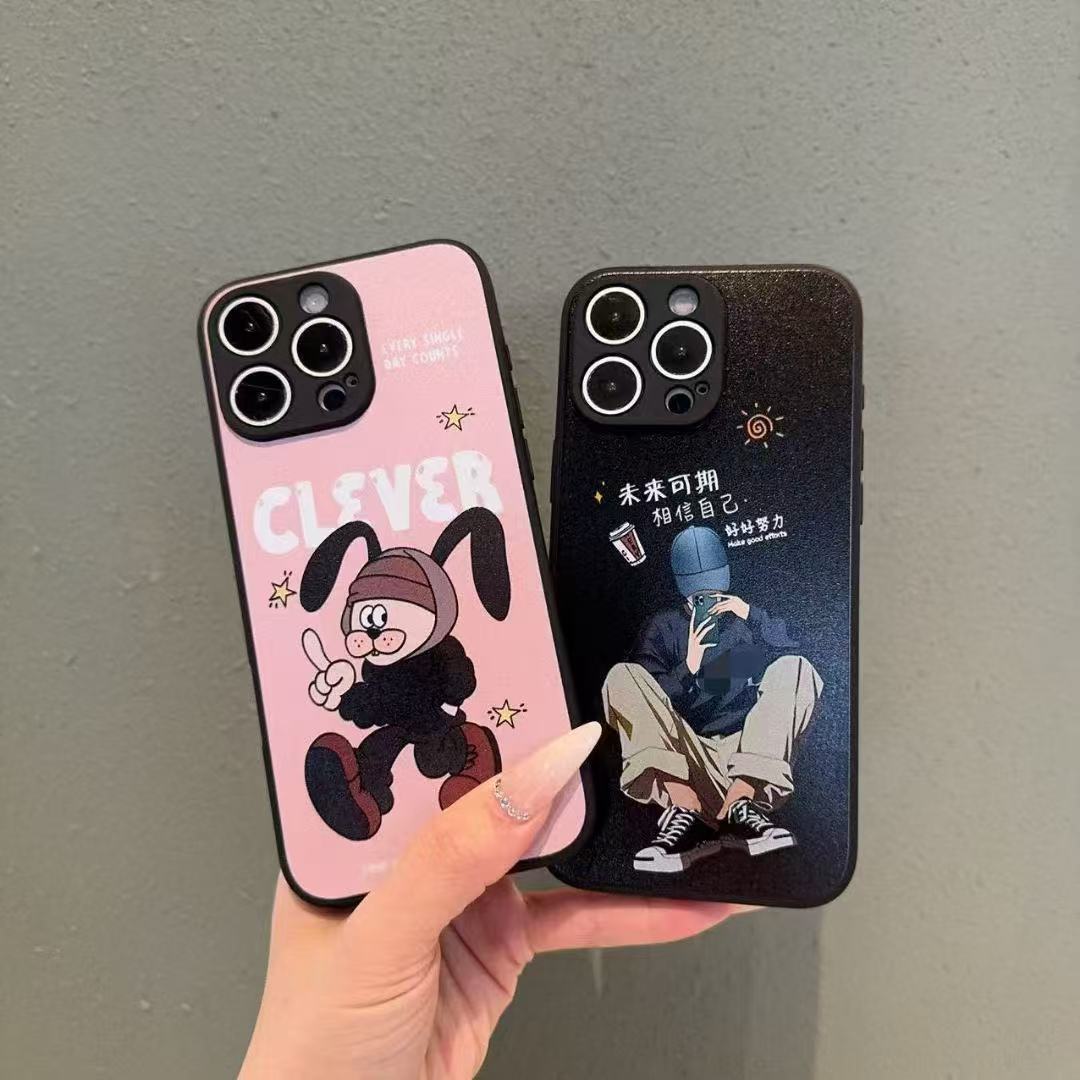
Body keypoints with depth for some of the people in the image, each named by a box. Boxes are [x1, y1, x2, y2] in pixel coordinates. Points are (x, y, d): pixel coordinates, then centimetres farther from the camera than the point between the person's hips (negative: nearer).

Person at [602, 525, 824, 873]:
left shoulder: (748, 618, 22)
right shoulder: (663, 627, 18)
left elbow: (790, 656, 6)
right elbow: (651, 700, 5)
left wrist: (753, 617, -3)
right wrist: (688, 668, -11)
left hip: (747, 750, 1)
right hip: (685, 752, 0)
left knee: (796, 669, -21)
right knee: (622, 677, -20)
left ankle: (739, 806, -35)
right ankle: (684, 805, -40)